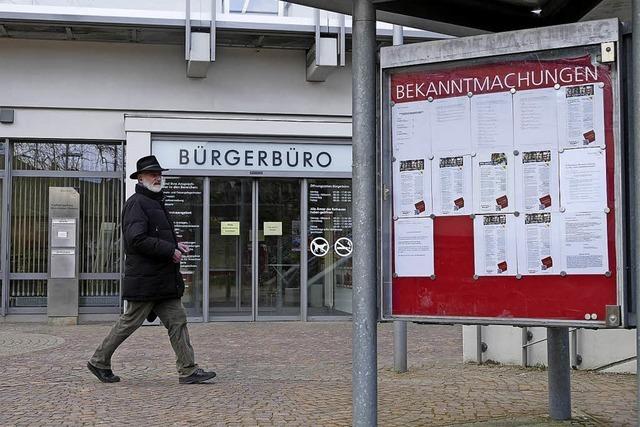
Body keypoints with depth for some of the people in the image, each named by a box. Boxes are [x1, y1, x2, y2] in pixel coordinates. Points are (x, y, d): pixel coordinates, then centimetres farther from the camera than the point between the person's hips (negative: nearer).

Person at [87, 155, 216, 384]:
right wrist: (170, 250, -19)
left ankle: (188, 371, 6)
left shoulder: (156, 202, 20)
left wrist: (175, 245, 11)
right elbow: (137, 239, -23)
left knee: (177, 320, 5)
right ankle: (99, 361, 17)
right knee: (130, 322, 1)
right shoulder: (136, 203, -12)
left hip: (164, 280, 9)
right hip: (144, 281, -9)